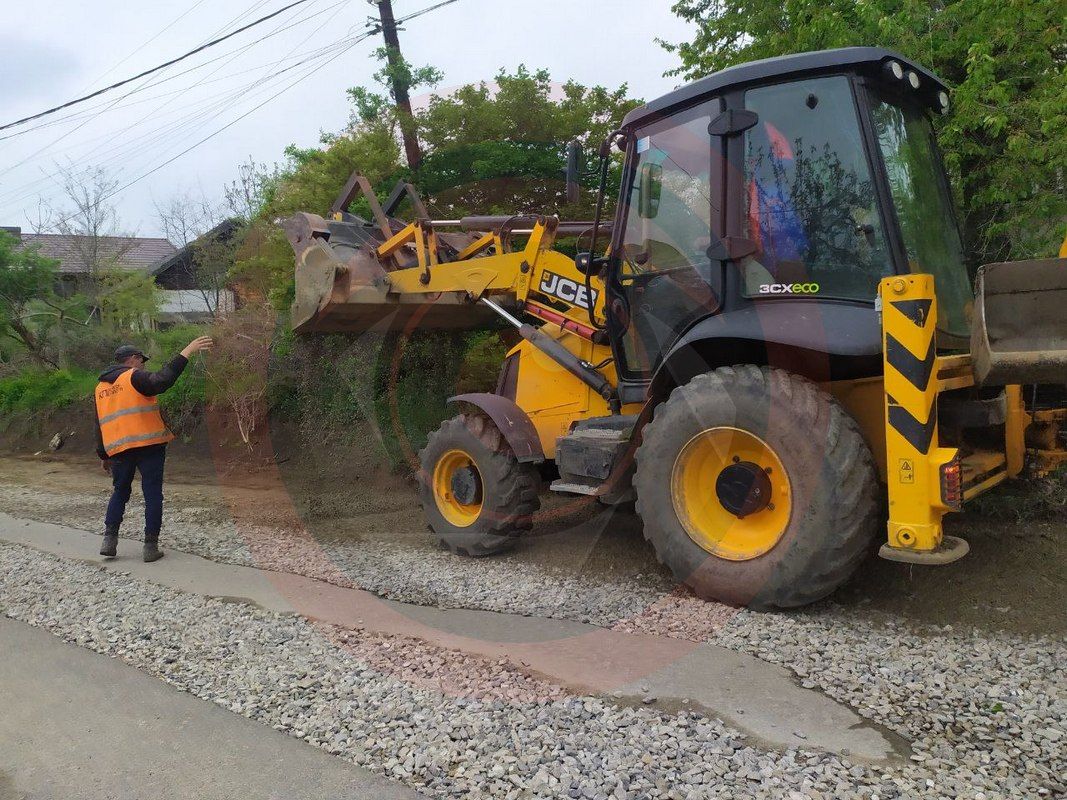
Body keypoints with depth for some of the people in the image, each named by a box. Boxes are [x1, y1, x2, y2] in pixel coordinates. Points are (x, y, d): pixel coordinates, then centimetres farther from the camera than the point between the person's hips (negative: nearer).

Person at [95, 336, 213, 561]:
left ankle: (109, 539, 12)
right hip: (148, 445, -6)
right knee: (152, 494, 1)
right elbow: (162, 381, -26)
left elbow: (100, 425, 20)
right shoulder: (135, 377, -5)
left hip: (118, 449, 6)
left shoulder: (101, 387, 17)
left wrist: (103, 455, 26)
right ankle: (151, 546, 0)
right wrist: (186, 352, -26)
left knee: (120, 492, 20)